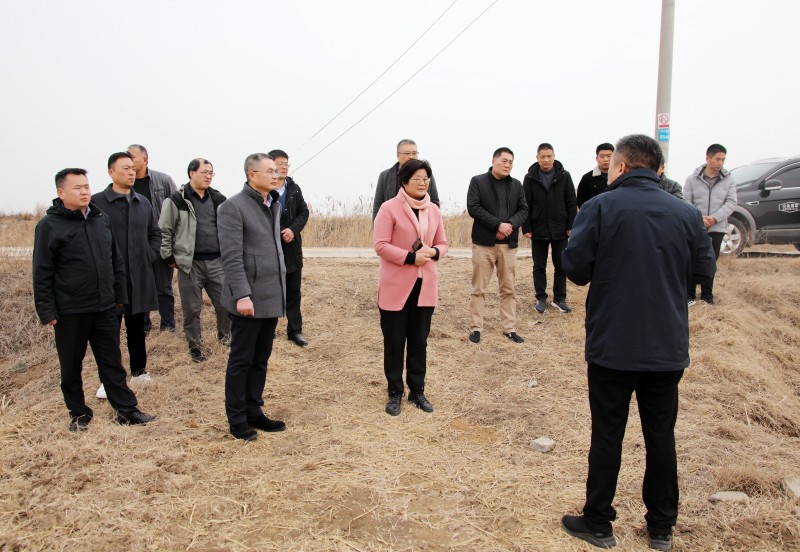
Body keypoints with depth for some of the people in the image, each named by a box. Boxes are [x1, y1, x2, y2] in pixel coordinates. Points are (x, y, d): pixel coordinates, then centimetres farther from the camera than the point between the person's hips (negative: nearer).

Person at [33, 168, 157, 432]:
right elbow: (42, 274, -8)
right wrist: (47, 311, -11)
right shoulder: (50, 226, -7)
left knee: (112, 363, 11)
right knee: (71, 367, 10)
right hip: (69, 312, -4)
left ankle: (126, 410, 18)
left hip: (105, 308, 4)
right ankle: (78, 414, 26)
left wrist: (120, 296, 12)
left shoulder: (102, 219, 8)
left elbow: (117, 262, 14)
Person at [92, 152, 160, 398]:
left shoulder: (143, 203, 10)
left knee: (137, 327, 15)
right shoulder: (97, 202, -7)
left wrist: (150, 256, 7)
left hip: (140, 277, 5)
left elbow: (155, 233, 19)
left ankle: (139, 370, 29)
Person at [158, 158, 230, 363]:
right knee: (192, 308, 5)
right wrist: (170, 258, -2)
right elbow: (164, 231, -2)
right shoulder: (177, 200, -5)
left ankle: (225, 335, 32)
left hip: (217, 262, 4)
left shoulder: (218, 199, 9)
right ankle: (194, 344, 23)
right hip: (190, 264, -3)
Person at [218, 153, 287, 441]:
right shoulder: (233, 207, -11)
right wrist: (242, 295, -22)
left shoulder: (274, 205, 13)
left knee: (261, 360, 15)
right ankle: (237, 419, 17)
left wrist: (281, 286, 15)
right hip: (249, 298, -7)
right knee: (241, 360, 5)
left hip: (272, 297, 7)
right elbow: (232, 257, -16)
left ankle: (254, 412, 26)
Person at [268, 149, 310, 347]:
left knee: (293, 292, 11)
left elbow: (304, 212, 6)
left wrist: (293, 229, -10)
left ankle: (295, 330, 20)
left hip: (292, 248, 5)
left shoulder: (294, 188, 6)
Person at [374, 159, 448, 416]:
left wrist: (433, 252, -9)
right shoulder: (389, 208, -8)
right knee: (394, 342, 5)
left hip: (425, 285, 5)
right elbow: (380, 245, -13)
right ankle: (395, 393, 19)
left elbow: (442, 243, 14)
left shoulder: (434, 210, 9)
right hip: (396, 286, -5)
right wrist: (411, 257, -21)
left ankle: (417, 391, 26)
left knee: (419, 341, 13)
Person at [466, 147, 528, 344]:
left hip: (508, 244, 4)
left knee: (508, 289, 8)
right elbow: (473, 207, -11)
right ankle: (476, 327, 10)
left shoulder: (516, 185, 11)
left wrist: (510, 224, -13)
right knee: (479, 288, 2)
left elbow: (523, 209, 8)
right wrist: (498, 224, -18)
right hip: (483, 242, -4)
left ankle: (510, 328, 17)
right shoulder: (478, 181, -1)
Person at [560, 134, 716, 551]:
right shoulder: (686, 213, -1)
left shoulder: (600, 207, -10)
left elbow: (574, 267, -12)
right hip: (668, 348, 3)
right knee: (661, 435, 15)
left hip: (612, 346, -3)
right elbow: (705, 267, 9)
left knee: (607, 435, 9)